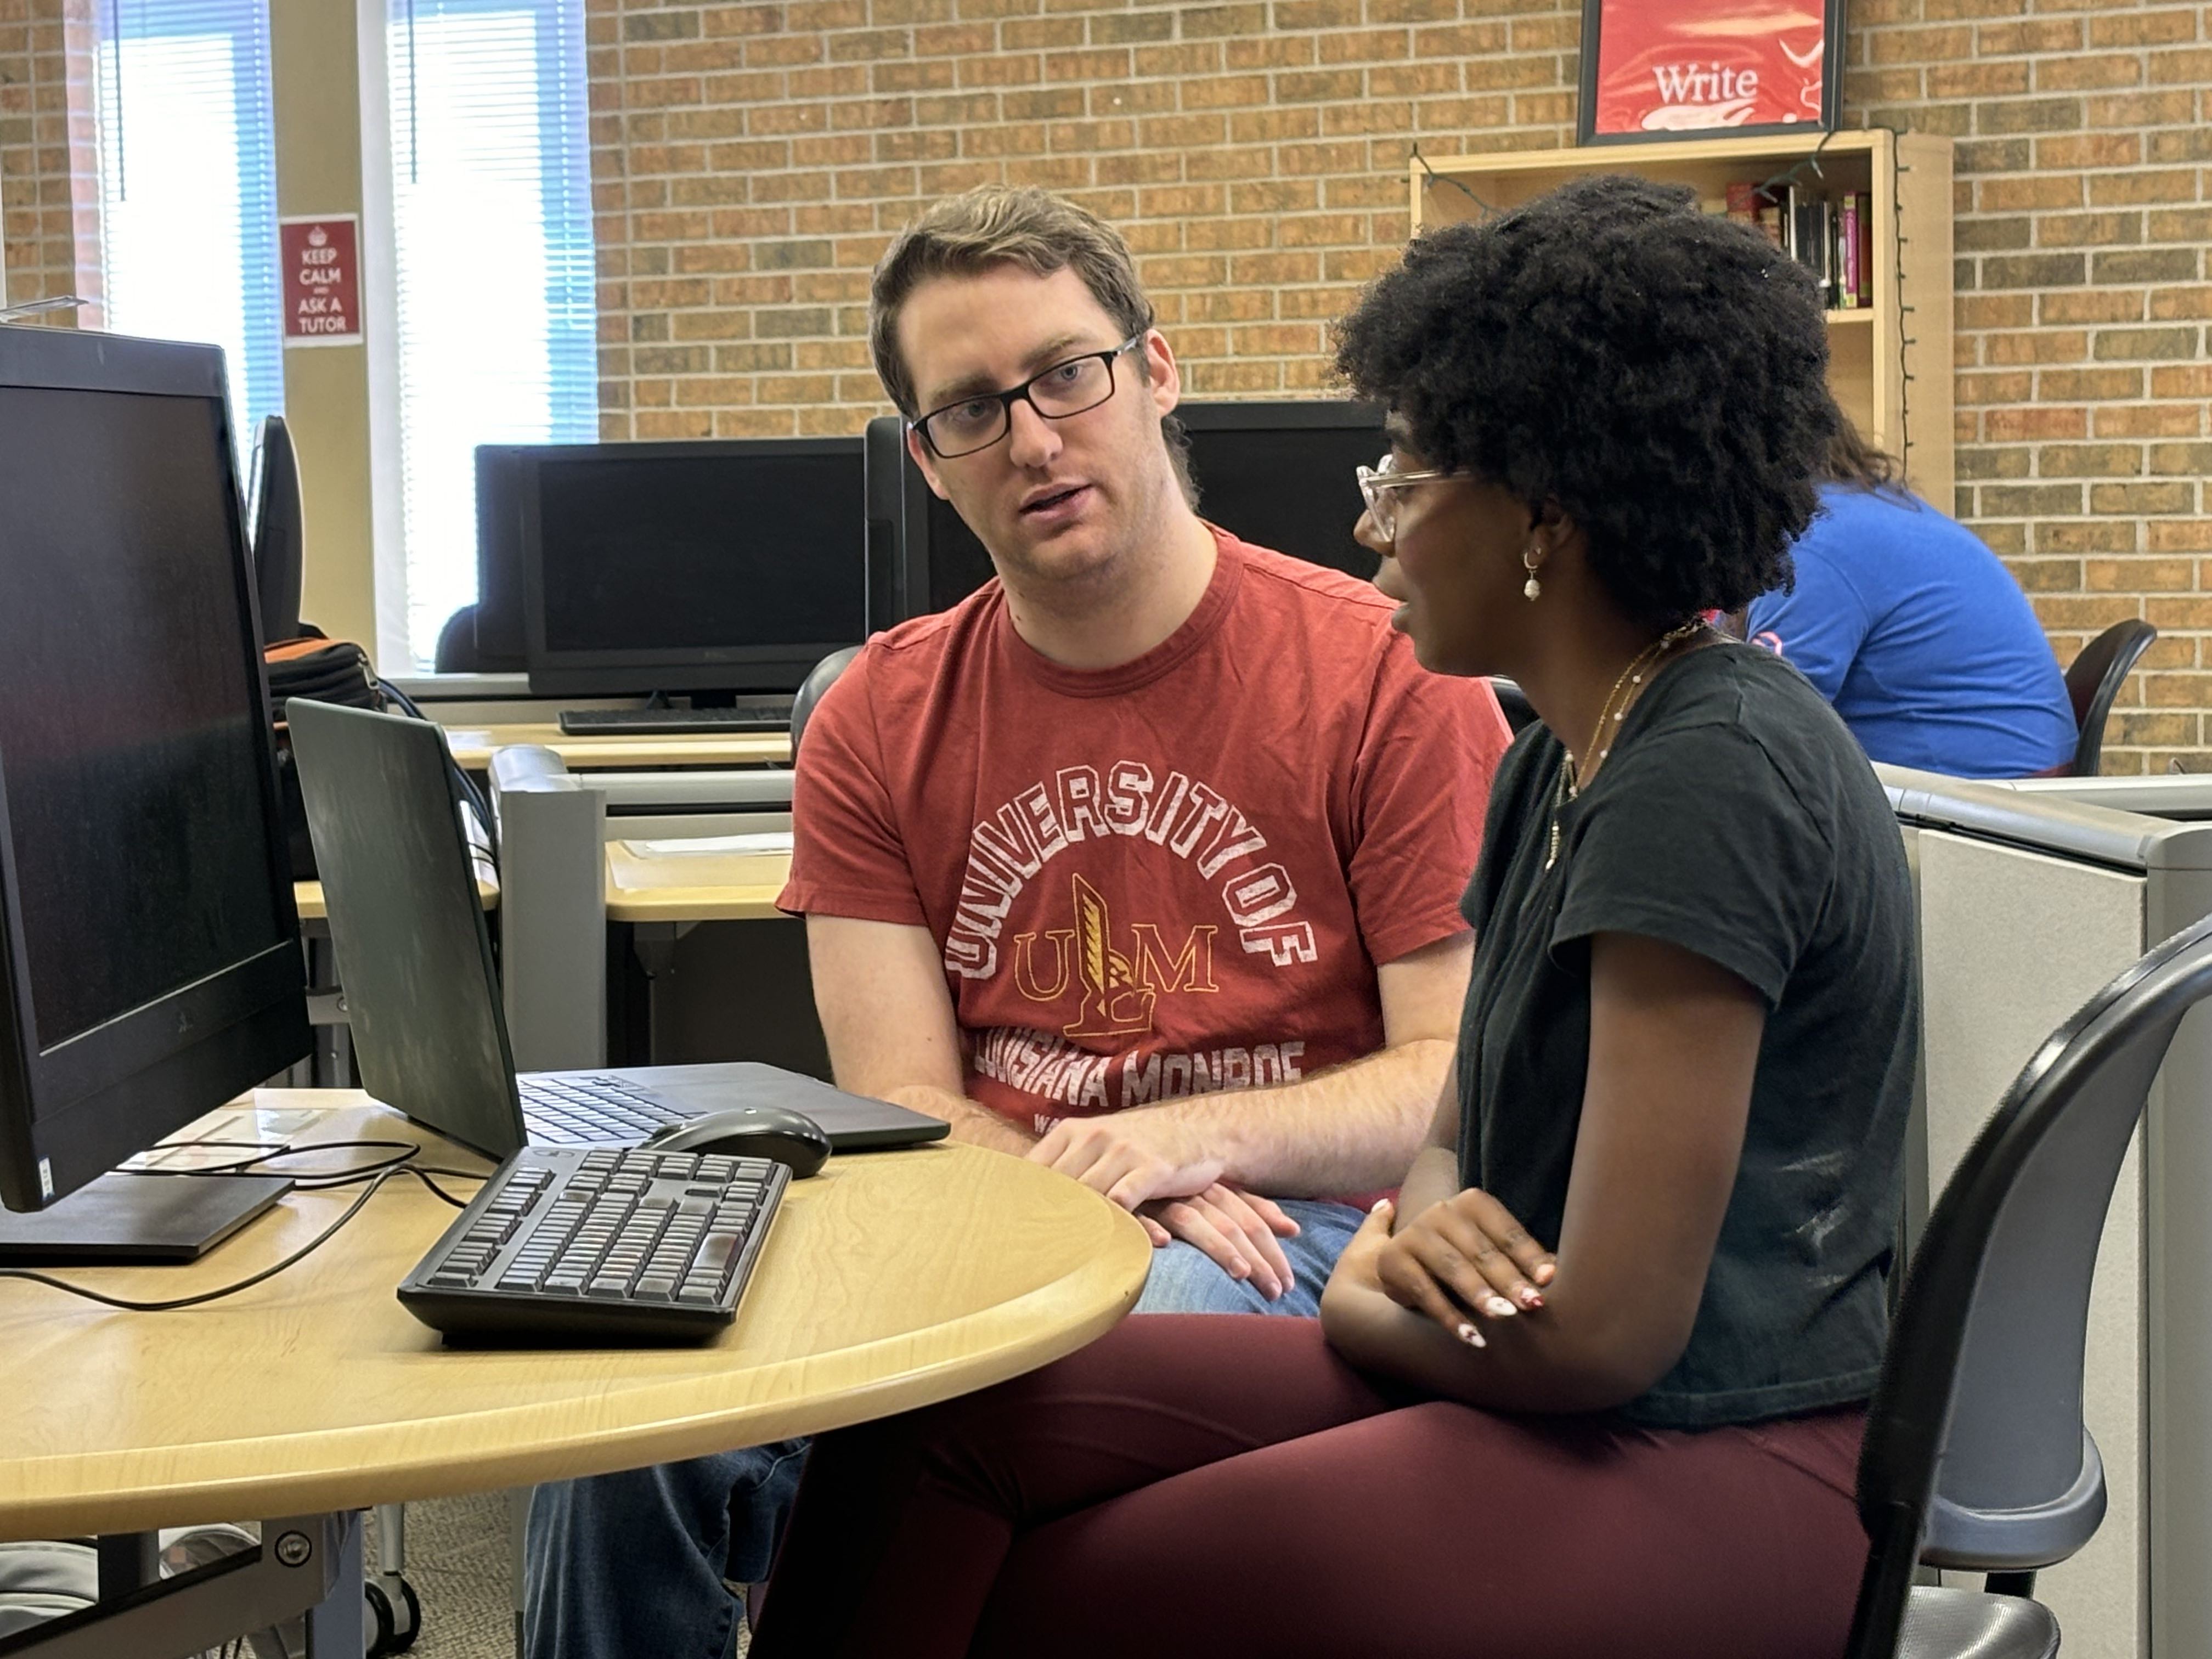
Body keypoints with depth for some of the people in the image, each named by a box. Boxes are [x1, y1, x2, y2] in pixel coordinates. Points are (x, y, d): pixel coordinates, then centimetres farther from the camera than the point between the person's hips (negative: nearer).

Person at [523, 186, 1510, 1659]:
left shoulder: (1385, 676, -2)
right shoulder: (877, 724, 9)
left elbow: (1473, 1078, -5)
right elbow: (902, 1102, 3)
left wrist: (1199, 1137, -21)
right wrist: (1093, 1187, -18)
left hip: (1291, 1219, -3)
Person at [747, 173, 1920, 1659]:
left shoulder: (1711, 771, -20)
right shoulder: (1563, 761, 12)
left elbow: (1602, 1335, -22)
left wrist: (1367, 1302, -2)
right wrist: (1428, 1215, -6)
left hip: (1711, 1476, -9)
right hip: (1529, 1387, 9)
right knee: (951, 1418, -3)